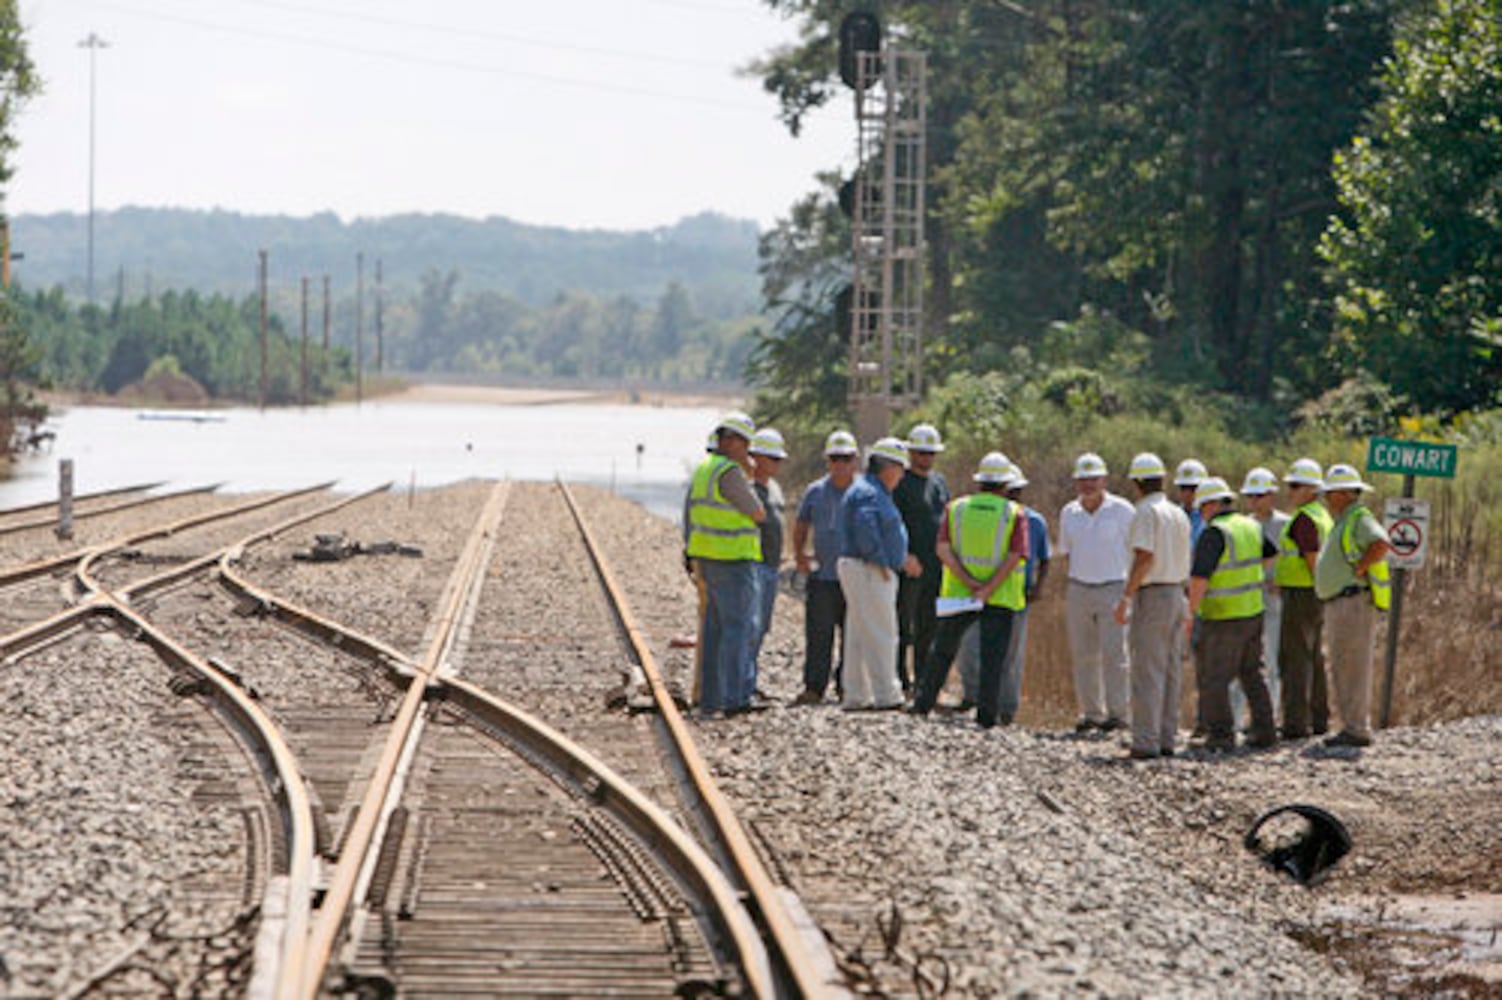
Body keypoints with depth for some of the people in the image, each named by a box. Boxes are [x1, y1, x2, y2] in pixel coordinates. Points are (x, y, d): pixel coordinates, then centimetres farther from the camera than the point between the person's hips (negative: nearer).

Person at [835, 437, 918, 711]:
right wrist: (882, 564, -21)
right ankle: (886, 696, -6)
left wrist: (903, 559, 25)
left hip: (875, 572, 11)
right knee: (880, 636, -8)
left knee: (859, 636, 10)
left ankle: (855, 696, 12)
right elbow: (866, 532, -24)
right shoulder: (867, 494, -14)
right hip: (868, 572, -11)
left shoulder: (877, 493, 20)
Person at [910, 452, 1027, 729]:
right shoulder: (1014, 514, -3)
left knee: (942, 650, 15)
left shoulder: (956, 508, 3)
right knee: (992, 657, 2)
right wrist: (987, 590, -15)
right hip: (1000, 599, -2)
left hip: (958, 593, 2)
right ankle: (986, 714, 0)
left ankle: (922, 703, 17)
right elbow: (1014, 558, -13)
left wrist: (970, 583, -11)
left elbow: (943, 549, -6)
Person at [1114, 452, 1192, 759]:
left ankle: (1146, 742, -10)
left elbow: (1145, 558, -21)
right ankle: (1167, 739, 12)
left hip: (1151, 595, -8)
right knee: (1169, 670, 10)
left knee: (1148, 672, -8)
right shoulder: (1178, 513, 13)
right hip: (1176, 595, 8)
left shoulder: (1146, 512, -12)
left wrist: (1126, 597, -20)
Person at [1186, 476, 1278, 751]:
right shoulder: (1251, 527, 8)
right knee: (1252, 674, 17)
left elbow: (1199, 577, -22)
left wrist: (1191, 614, -17)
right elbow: (1274, 554, 25)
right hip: (1253, 612, 8)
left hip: (1222, 619, -8)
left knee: (1213, 678, 0)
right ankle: (1263, 730, 18)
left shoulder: (1214, 533, -17)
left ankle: (1221, 734, -1)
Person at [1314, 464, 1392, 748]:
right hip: (1337, 604, 11)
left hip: (1353, 603, -11)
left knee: (1354, 668, -9)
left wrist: (1357, 570, -22)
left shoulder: (1360, 519, -11)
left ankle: (1357, 730, -9)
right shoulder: (1342, 522, 21)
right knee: (1341, 669, 13)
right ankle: (1351, 727, 18)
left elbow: (1381, 545, -29)